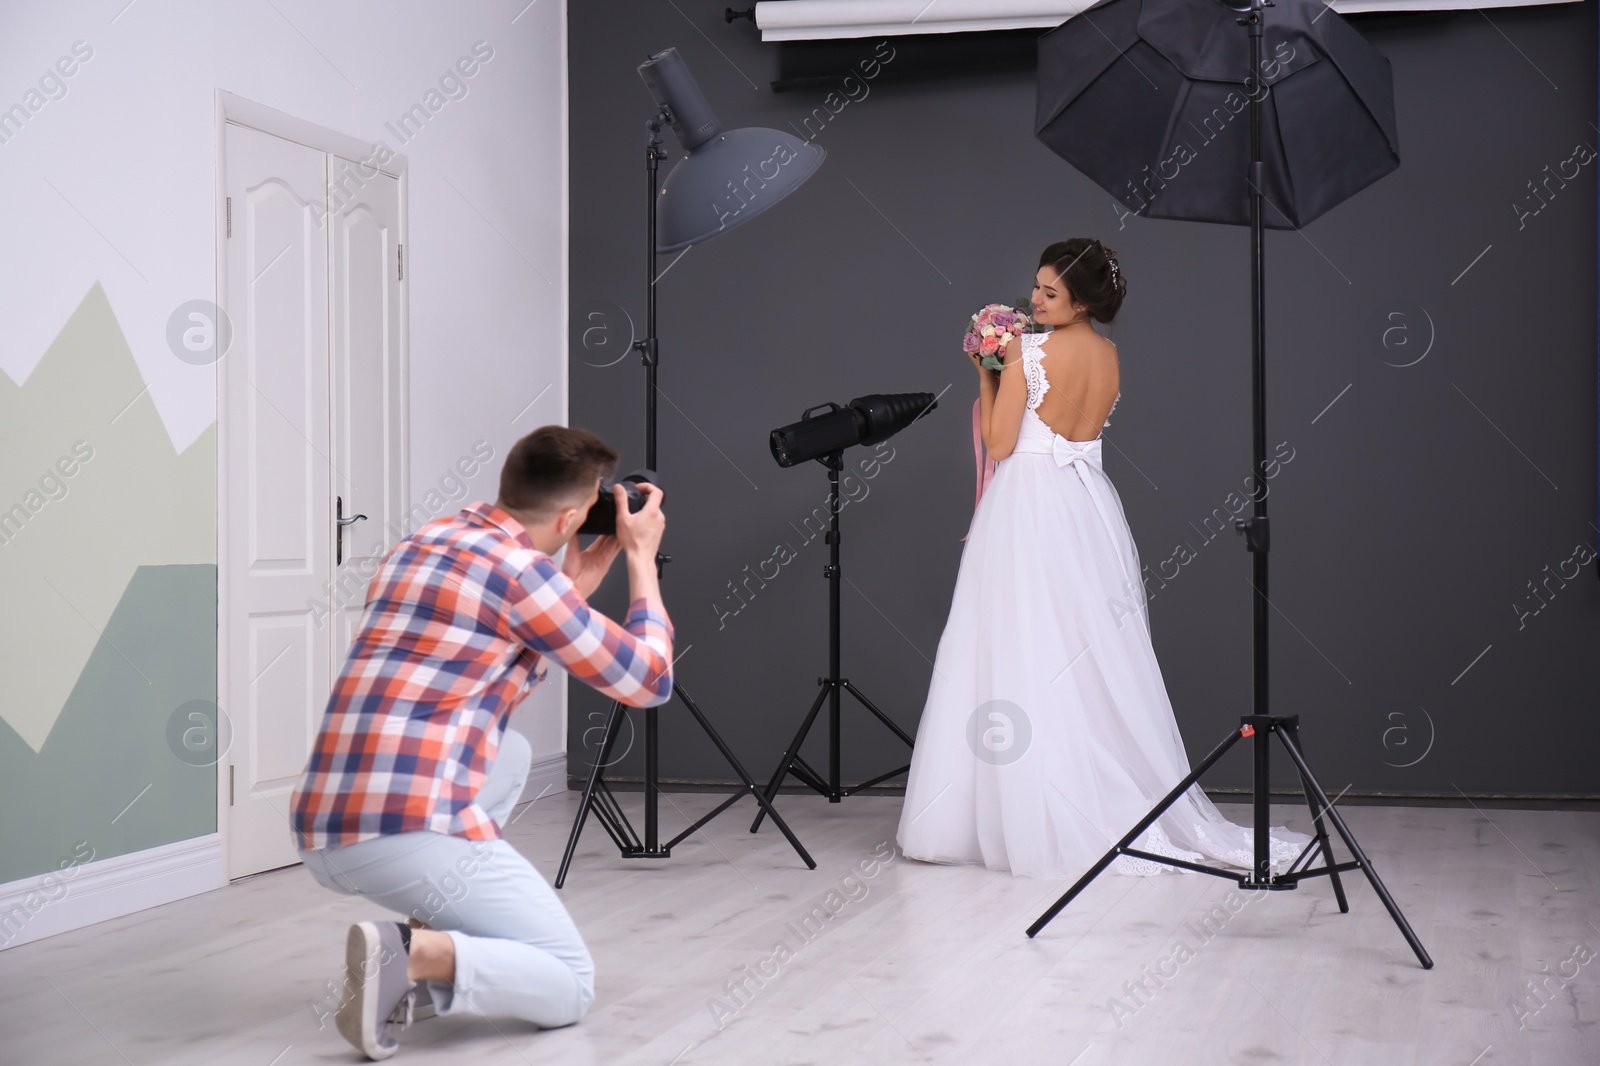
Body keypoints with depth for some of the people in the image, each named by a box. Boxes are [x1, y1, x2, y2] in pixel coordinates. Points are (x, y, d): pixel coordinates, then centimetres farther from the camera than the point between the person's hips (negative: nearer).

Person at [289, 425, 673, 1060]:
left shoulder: (421, 544, 18)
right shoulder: (521, 570, -7)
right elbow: (648, 682, 2)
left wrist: (574, 589, 27)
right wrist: (642, 556, 14)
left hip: (320, 834, 8)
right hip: (414, 832, -8)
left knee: (510, 752, 33)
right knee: (570, 987, 8)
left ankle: (430, 930, 17)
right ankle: (415, 956, -17)